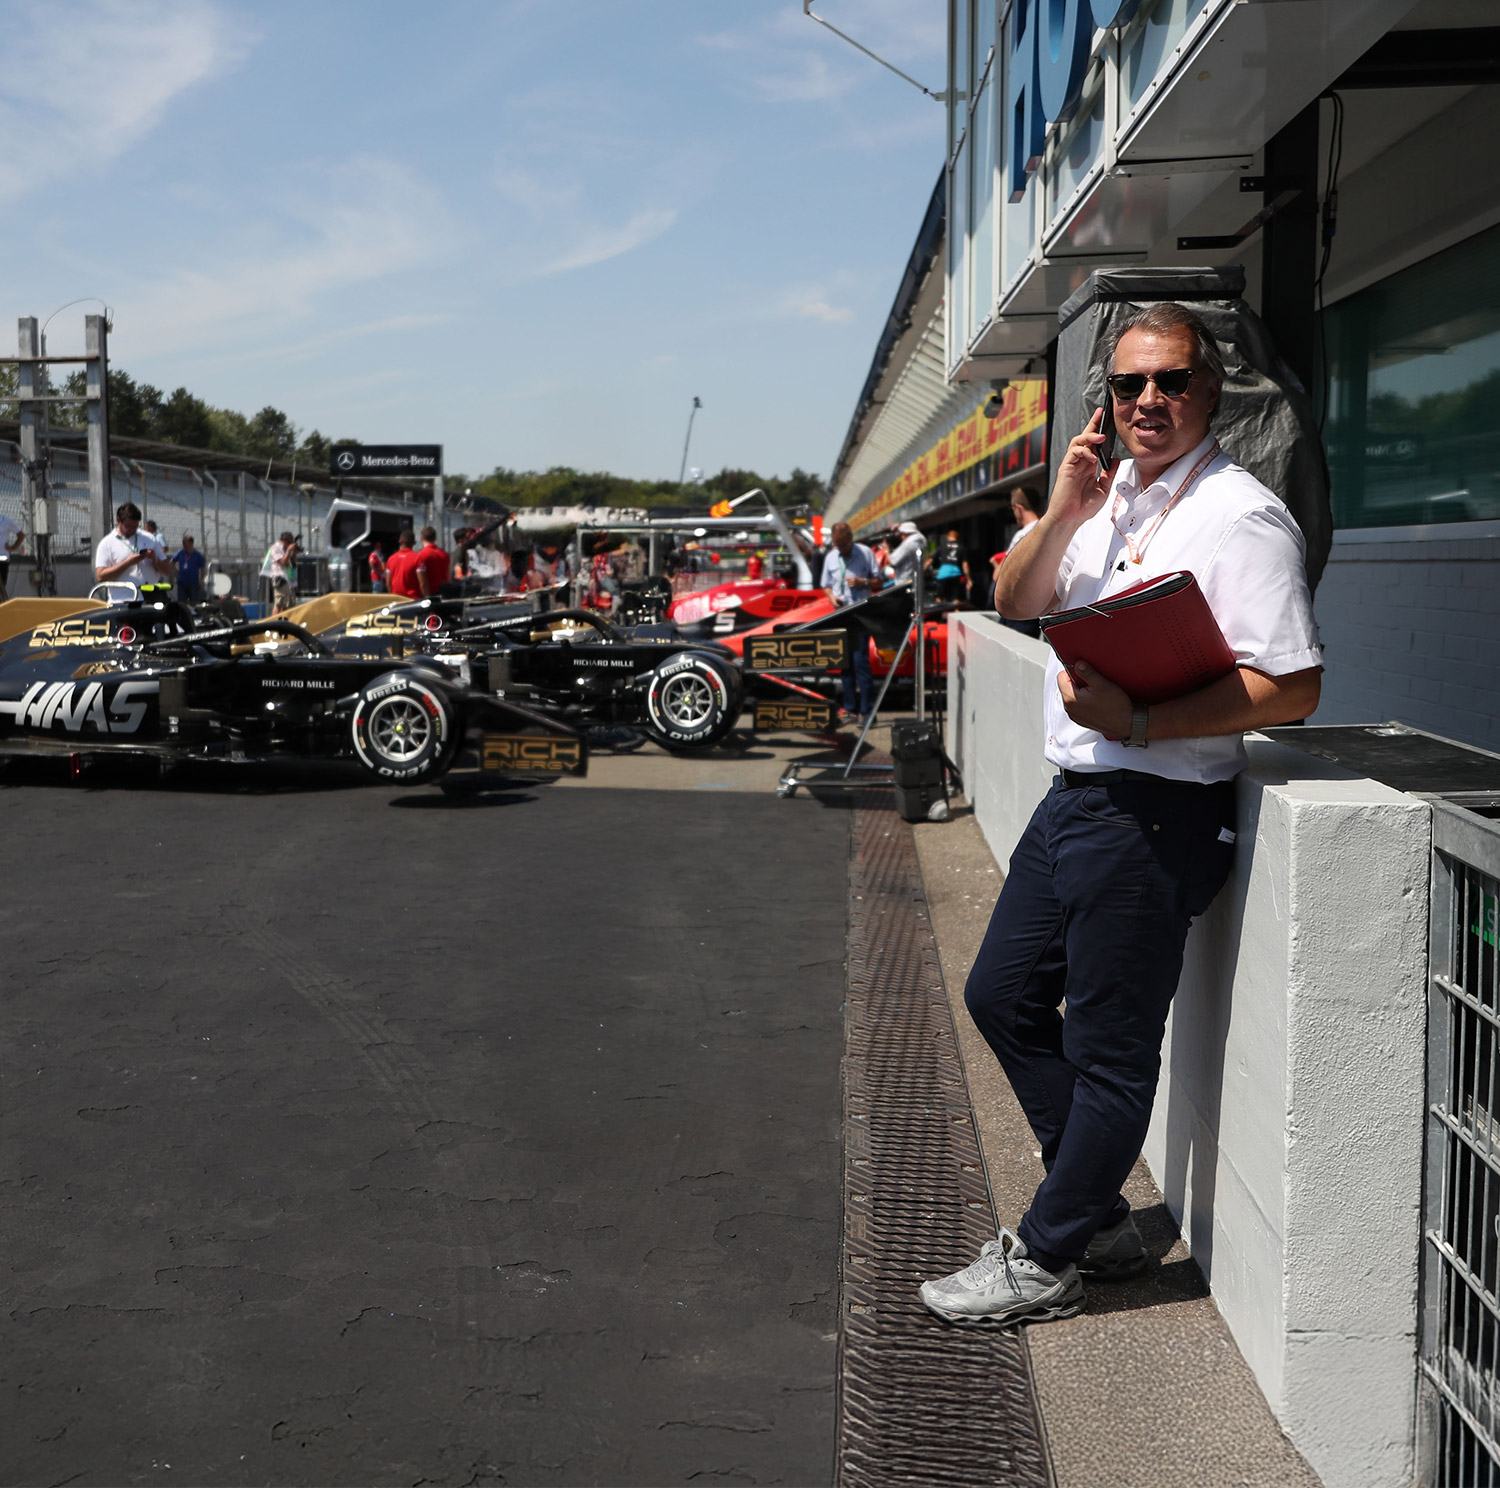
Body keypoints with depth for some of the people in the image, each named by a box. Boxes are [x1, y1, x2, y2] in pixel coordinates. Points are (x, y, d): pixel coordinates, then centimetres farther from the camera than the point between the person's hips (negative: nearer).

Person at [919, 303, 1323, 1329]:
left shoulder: (1240, 516, -14)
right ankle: (1099, 1217, 30)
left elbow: (1292, 691, -20)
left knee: (1108, 1048, 2)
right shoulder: (1112, 497, 14)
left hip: (1157, 814, -10)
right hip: (1075, 796, 10)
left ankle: (1047, 1260, 18)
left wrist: (1136, 720, -26)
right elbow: (1017, 604, 14)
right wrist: (1063, 515, -3)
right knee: (1003, 996, 17)